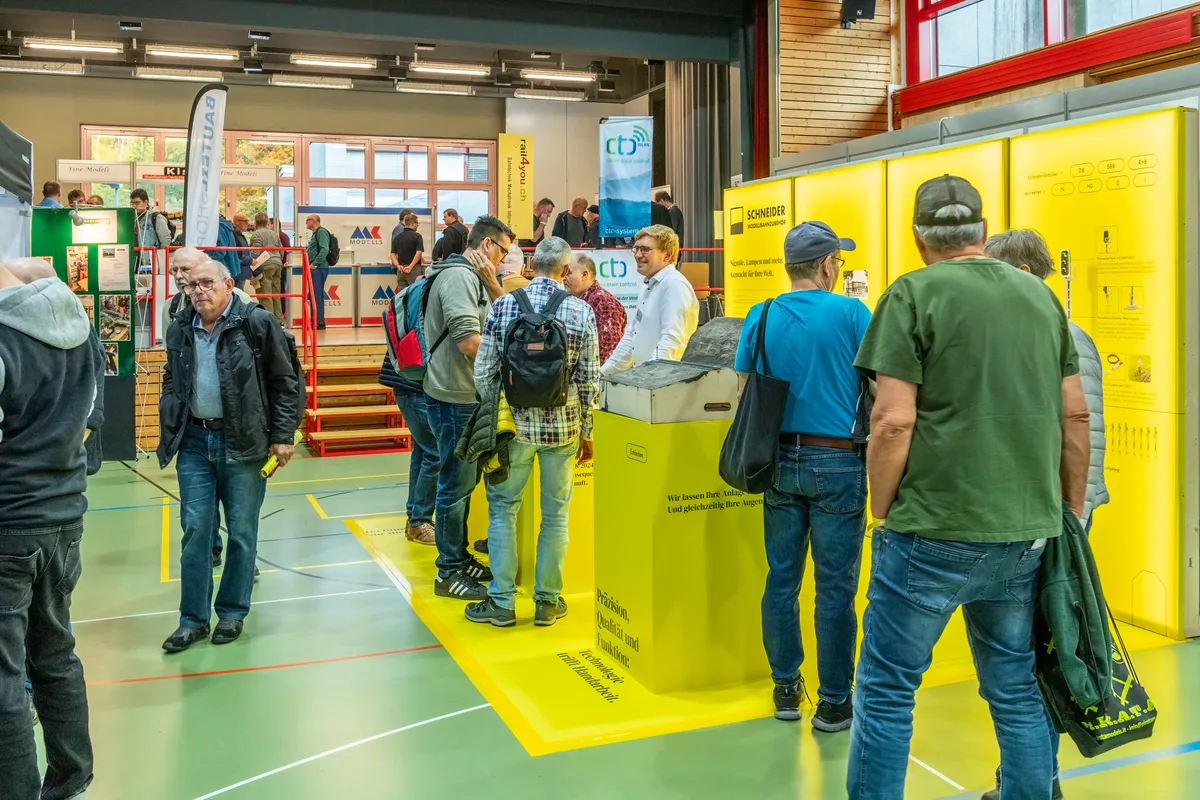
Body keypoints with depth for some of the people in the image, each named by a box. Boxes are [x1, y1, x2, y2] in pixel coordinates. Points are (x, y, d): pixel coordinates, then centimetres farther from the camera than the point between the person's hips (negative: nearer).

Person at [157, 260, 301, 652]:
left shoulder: (257, 323, -7)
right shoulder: (180, 330, 8)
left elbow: (285, 382, -5)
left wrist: (282, 436, -7)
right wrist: (169, 430, 13)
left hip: (243, 443, -4)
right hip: (195, 442, 4)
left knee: (241, 531, 6)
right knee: (195, 530, 5)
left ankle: (232, 612, 21)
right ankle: (194, 619, 15)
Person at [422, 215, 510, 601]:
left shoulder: (471, 278, 15)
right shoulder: (459, 276, -17)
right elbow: (469, 342, -26)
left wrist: (492, 283, -1)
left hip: (465, 395, 10)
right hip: (454, 397, -10)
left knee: (464, 481, 18)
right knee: (455, 485, -2)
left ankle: (460, 557, 30)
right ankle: (449, 572, 8)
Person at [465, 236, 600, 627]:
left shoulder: (502, 306, -5)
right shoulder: (581, 312, -5)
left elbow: (483, 372, -4)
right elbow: (589, 380, -3)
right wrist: (586, 432, 9)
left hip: (514, 422, 0)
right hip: (563, 425, 0)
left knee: (502, 509, 12)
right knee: (555, 515, 12)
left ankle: (502, 602, 16)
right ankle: (547, 601, 20)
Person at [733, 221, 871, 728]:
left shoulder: (761, 317, 2)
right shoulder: (851, 313, -8)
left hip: (780, 461, 4)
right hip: (837, 462, -4)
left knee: (781, 579, 12)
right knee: (835, 586, 4)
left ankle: (785, 689, 23)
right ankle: (834, 702, 13)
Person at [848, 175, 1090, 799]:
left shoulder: (914, 295, -7)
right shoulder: (1041, 295, 10)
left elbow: (893, 423, -14)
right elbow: (1075, 415, 13)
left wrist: (882, 513, -1)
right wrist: (1070, 513, 22)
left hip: (933, 535, -6)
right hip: (1029, 533, 6)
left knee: (886, 690, 7)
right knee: (1017, 691, 18)